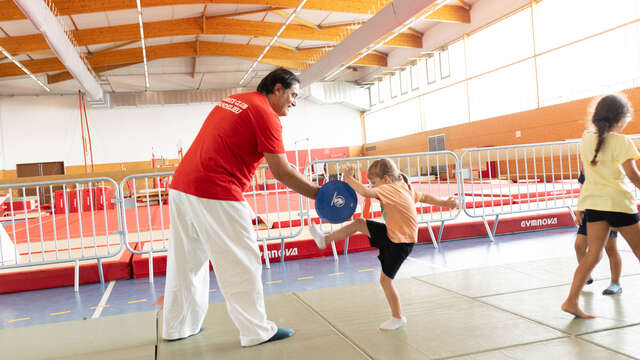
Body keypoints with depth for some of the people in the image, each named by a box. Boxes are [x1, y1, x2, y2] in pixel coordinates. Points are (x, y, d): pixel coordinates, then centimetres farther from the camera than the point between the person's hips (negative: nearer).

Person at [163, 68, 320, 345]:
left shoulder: (232, 101, 20)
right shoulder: (266, 114, -6)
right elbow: (280, 171, -11)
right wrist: (318, 194, -5)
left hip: (180, 186, 9)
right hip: (215, 196, -9)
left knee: (187, 261, 17)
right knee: (241, 263, 1)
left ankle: (177, 326, 29)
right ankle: (256, 331, 10)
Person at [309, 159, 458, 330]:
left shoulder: (388, 189, -24)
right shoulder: (404, 187, 4)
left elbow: (366, 192, -38)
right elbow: (424, 197, 13)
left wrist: (349, 179, -26)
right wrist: (444, 203, 21)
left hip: (400, 243, -10)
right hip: (392, 234, 10)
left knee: (385, 279, 1)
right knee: (359, 223, 5)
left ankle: (398, 318, 17)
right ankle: (325, 239, 16)